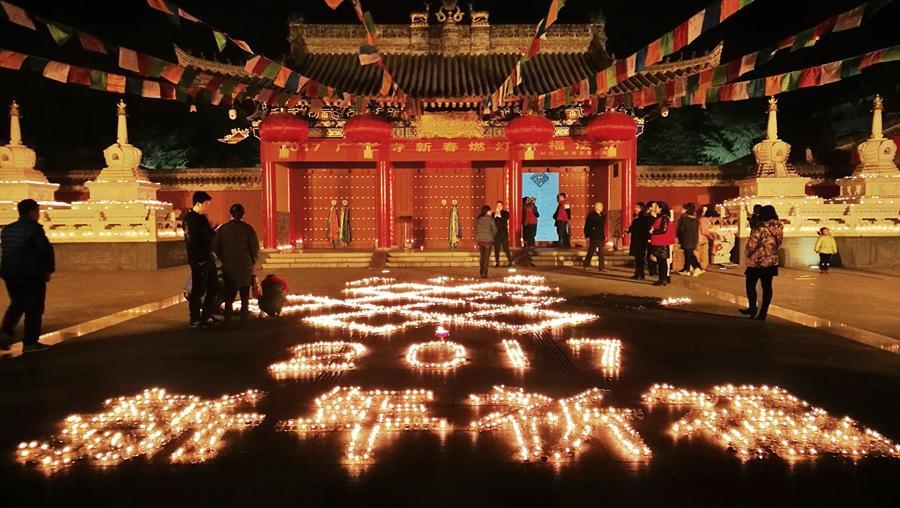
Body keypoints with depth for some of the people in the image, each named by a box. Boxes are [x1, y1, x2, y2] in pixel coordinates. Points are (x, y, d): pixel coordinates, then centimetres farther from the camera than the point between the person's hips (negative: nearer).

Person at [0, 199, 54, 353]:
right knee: (34, 308, 2)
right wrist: (49, 270, -7)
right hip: (31, 275, -7)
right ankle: (30, 343, 4)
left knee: (17, 305, 23)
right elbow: (46, 249, -18)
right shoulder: (34, 228, -12)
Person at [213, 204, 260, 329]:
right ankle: (243, 323, 8)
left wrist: (224, 260, 14)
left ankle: (227, 323, 12)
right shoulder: (247, 228, -8)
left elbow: (215, 247, 0)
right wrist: (252, 261, 8)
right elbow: (255, 248, -8)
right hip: (245, 267, -2)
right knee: (244, 296, 9)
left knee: (229, 296, 13)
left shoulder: (223, 229, -2)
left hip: (228, 267, 2)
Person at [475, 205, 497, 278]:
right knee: (486, 258, 1)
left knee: (482, 257, 15)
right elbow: (495, 230, -4)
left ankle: (482, 273, 17)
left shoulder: (478, 219, 4)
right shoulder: (490, 219, -9)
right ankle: (484, 273, -3)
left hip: (480, 240, 4)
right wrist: (493, 236, 15)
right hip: (488, 240, -4)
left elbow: (476, 230, 9)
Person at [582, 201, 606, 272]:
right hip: (593, 237, -5)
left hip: (601, 237, 5)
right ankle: (585, 265, 17)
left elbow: (604, 226, 16)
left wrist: (605, 236, 12)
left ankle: (601, 268, 7)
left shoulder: (603, 215, 11)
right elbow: (587, 227, -6)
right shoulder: (591, 215, -5)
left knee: (602, 253, 3)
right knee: (590, 252, 2)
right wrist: (587, 236, -10)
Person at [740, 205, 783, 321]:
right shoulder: (779, 229, 0)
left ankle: (753, 308, 13)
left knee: (750, 285, 11)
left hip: (757, 262, -6)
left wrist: (747, 254, 2)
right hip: (771, 262, 6)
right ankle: (763, 312, 12)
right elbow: (778, 245, 8)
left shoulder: (760, 229, -20)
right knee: (767, 287, 8)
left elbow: (751, 245, -15)